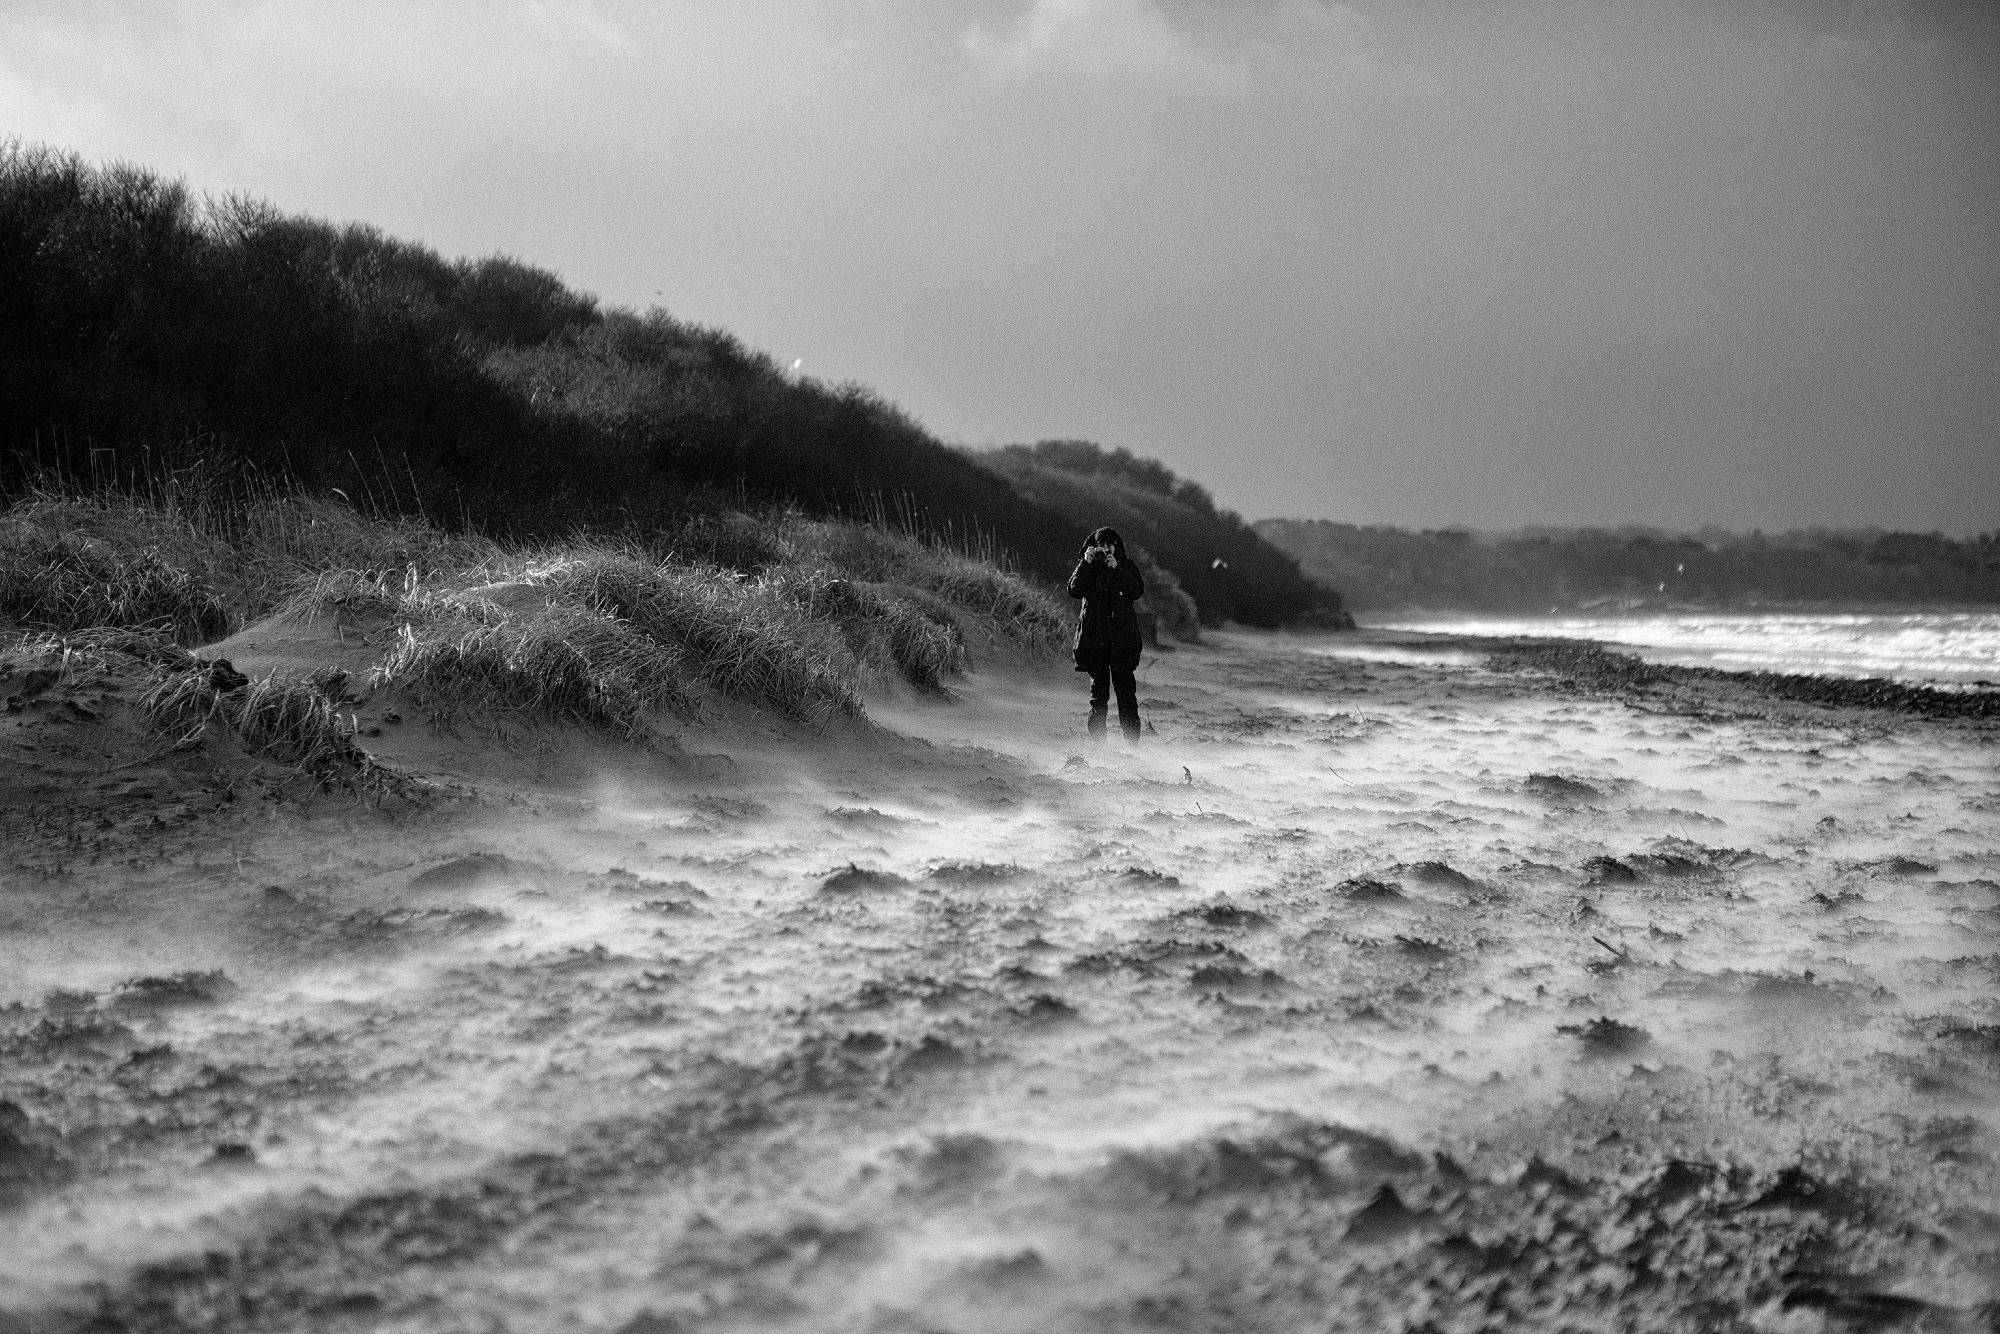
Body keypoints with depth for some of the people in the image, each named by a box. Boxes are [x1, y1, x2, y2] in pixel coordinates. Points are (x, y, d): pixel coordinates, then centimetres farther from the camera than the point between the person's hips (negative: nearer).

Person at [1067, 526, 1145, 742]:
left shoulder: (1127, 566, 8)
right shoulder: (1087, 566, 11)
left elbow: (1138, 591, -6)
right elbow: (1074, 590, -4)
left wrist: (1116, 569, -13)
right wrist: (1086, 564, -12)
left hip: (1122, 635, -1)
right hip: (1095, 634, 1)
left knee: (1126, 689, -5)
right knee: (1099, 689, 1)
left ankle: (1132, 740, -4)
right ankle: (1097, 739, 4)